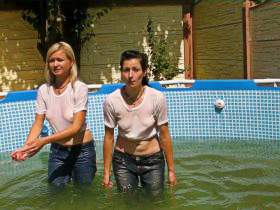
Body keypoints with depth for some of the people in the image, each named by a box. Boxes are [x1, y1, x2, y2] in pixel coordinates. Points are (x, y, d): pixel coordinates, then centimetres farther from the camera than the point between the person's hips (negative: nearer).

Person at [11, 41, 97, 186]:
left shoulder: (79, 88, -18)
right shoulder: (43, 90, -5)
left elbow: (76, 127, -22)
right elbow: (38, 124, -4)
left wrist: (45, 140, -32)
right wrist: (26, 147, -22)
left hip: (81, 150, -3)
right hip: (57, 150, 3)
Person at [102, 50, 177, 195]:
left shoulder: (157, 98, -19)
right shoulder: (111, 101, -17)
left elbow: (164, 136, -9)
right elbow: (109, 137, -6)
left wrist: (171, 170, -4)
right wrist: (106, 172, 0)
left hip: (152, 159, 0)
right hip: (123, 160, 1)